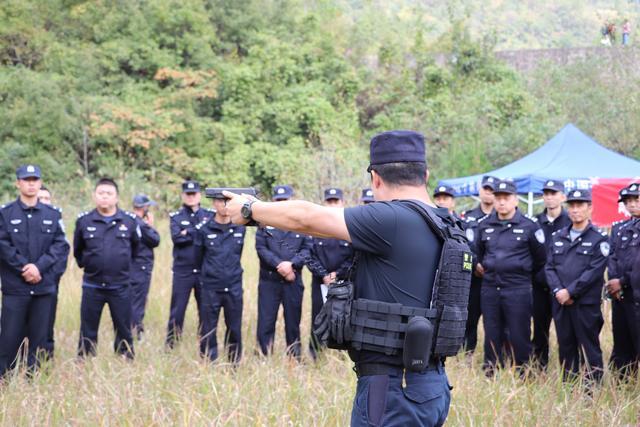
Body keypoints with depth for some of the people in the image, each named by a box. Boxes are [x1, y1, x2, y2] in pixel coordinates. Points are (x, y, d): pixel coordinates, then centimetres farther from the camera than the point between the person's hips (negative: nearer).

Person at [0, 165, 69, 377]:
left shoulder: (53, 214, 9)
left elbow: (61, 246, 1)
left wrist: (39, 266, -11)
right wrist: (23, 268, -13)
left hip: (44, 286, 2)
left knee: (39, 336, 5)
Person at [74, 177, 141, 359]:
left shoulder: (129, 220, -1)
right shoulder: (84, 221, -1)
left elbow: (136, 246, 15)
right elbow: (78, 250, 14)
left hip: (121, 287, 0)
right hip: (92, 286, 0)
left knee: (124, 330, 7)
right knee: (88, 332, 5)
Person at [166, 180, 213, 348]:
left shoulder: (210, 215, 9)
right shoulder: (176, 217, 6)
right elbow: (176, 237, -11)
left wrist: (188, 233, -13)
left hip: (205, 271, 1)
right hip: (182, 271, -1)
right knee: (177, 310, 0)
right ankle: (171, 345, 8)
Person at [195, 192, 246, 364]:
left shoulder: (240, 228, 4)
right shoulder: (203, 229, -4)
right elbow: (198, 256, 8)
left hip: (234, 287, 2)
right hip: (210, 287, -2)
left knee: (234, 328, 7)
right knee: (208, 329, 1)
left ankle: (235, 362, 17)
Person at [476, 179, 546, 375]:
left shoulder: (529, 226, -3)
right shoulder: (484, 225, 8)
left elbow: (540, 259, 7)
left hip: (517, 290, -4)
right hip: (489, 289, 4)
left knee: (519, 336, 0)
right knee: (491, 336, 8)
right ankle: (491, 374, 17)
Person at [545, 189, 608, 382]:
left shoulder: (599, 239, -3)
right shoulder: (557, 237, 13)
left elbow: (594, 271, -11)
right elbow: (549, 267, 9)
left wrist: (570, 292, -15)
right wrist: (558, 291, -8)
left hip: (586, 304, -5)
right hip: (561, 303, 5)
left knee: (589, 348, -1)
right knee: (566, 347, 10)